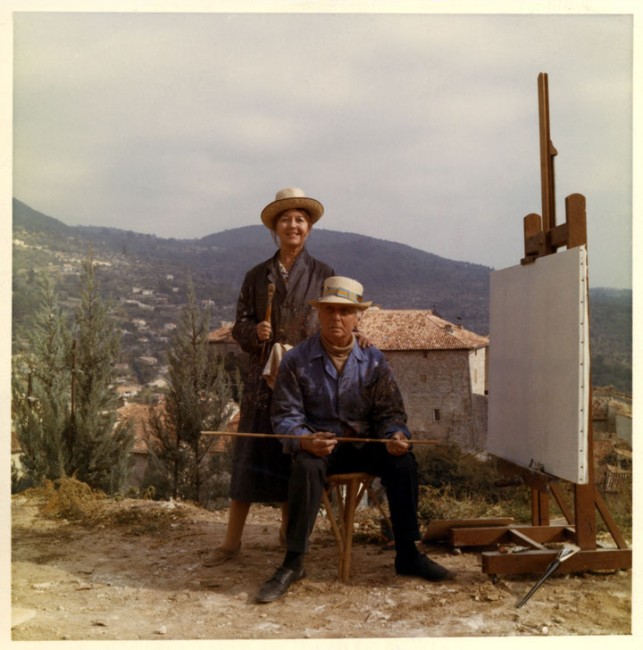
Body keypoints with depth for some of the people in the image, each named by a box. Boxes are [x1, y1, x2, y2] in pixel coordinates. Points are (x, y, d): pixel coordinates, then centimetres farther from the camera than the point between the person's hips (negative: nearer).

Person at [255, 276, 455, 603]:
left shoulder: (373, 360, 3)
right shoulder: (296, 361, -3)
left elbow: (390, 412, 5)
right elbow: (285, 417, -6)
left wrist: (396, 435, -20)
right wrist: (305, 441, -28)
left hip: (364, 444, 2)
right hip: (317, 445, -2)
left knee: (402, 460, -25)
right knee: (307, 467, -35)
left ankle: (408, 554, -9)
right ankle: (293, 562, -22)